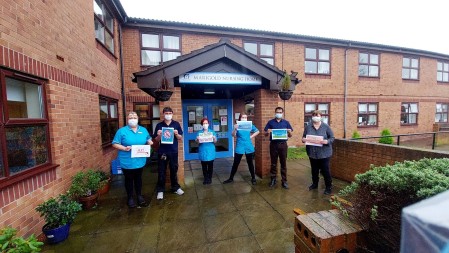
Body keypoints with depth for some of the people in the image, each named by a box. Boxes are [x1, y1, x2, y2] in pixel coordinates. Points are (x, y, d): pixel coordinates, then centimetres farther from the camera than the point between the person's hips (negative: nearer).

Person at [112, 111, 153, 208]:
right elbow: (115, 144, -8)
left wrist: (149, 142, -9)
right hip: (127, 162, -3)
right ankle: (130, 198, 31)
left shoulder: (143, 130, 4)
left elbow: (148, 140, 14)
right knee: (129, 179, 13)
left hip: (139, 161, 3)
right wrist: (124, 148, -24)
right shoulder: (122, 131, -8)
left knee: (138, 178, 18)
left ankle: (139, 196, 35)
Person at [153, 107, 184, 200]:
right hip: (162, 151, 0)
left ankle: (175, 187, 29)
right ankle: (160, 190, 22)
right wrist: (159, 135, -17)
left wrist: (176, 134, -17)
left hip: (173, 151, 1)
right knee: (161, 171, 8)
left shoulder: (176, 124, 1)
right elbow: (156, 139, 3)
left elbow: (180, 138, 3)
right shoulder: (159, 125, 0)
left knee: (174, 170, 14)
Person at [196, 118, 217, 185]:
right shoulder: (199, 132, 5)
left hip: (210, 151, 0)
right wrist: (197, 139, -24)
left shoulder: (212, 132, 5)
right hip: (203, 152, 1)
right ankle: (205, 178, 20)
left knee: (210, 165, 4)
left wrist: (214, 138, -23)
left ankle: (210, 178, 18)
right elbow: (197, 142, -2)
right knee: (204, 166, 6)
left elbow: (215, 141, -2)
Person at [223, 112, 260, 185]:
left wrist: (251, 136, 0)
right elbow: (233, 135, -18)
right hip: (239, 147, -1)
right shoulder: (237, 126, -6)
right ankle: (231, 178, 20)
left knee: (250, 163, 14)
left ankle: (253, 178, 29)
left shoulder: (250, 125, 1)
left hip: (249, 147, 2)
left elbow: (257, 131, 12)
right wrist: (235, 129, -37)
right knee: (235, 163, 5)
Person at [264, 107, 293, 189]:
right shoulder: (270, 122, 4)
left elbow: (290, 136, 8)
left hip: (283, 144, 1)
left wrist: (289, 132, -14)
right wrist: (268, 132, -19)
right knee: (273, 163, 9)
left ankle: (284, 181, 16)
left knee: (283, 163, 6)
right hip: (273, 144, 0)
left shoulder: (286, 122, 6)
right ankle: (273, 179, 22)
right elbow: (265, 134, 3)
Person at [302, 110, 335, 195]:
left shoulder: (326, 126, -5)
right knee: (314, 170, 17)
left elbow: (332, 138, -3)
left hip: (324, 153, -3)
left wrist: (326, 141, -23)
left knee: (325, 170, 4)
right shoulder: (308, 126, 2)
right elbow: (304, 137, 9)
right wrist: (304, 139, -14)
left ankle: (328, 187, 21)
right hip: (312, 153, 3)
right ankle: (314, 184, 35)